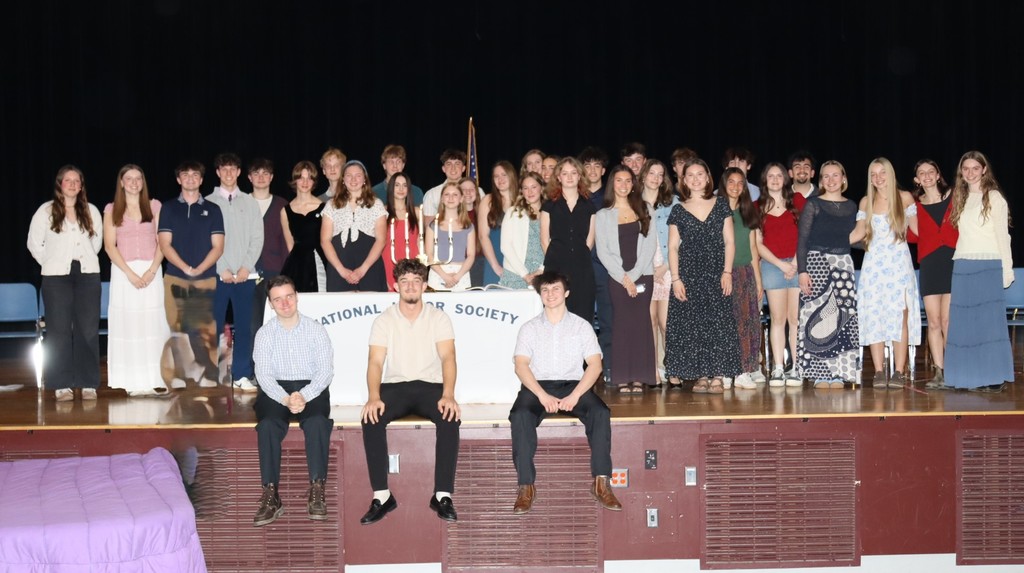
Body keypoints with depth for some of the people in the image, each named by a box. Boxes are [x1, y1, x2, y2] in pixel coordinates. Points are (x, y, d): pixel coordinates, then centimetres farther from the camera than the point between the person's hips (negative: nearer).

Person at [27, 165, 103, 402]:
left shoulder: (91, 211, 8)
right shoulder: (46, 211, 2)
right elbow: (34, 243, 6)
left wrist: (85, 262, 8)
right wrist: (51, 264, 5)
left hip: (88, 275, 2)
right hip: (56, 277, -2)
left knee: (88, 330, 0)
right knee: (59, 330, -1)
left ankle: (88, 384, 5)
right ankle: (62, 385, 2)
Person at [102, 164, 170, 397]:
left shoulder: (154, 206, 9)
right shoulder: (111, 210, 7)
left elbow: (162, 241, 4)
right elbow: (109, 246, 0)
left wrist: (151, 271, -10)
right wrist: (130, 273, -11)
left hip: (152, 272, 1)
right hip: (123, 272, 0)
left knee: (153, 324, -2)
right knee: (127, 324, -3)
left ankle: (156, 379, 0)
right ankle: (134, 382, -2)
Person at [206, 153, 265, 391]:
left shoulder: (249, 202, 10)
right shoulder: (209, 202, 4)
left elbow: (257, 238, 5)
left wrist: (246, 268, -6)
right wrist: (222, 269, -9)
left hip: (245, 274, 1)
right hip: (217, 274, -1)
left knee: (244, 326, 0)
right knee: (214, 325, -1)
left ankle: (242, 375, 4)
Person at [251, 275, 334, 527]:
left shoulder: (316, 329, 3)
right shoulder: (264, 334, 6)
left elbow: (326, 370, -4)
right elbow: (263, 374, -3)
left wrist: (304, 396, -22)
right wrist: (285, 399, -22)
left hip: (312, 389, -1)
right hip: (276, 391, 1)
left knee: (317, 422, -34)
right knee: (267, 424, -31)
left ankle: (317, 491, -29)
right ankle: (271, 494, -30)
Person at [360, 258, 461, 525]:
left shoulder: (438, 318, 5)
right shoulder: (384, 321, 6)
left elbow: (448, 357, -7)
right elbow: (375, 362, -4)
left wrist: (448, 395, -26)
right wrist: (374, 397, -24)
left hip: (431, 385, 0)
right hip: (394, 386, 1)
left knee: (450, 418, -32)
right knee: (371, 418, -30)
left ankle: (442, 495, -25)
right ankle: (381, 495, -24)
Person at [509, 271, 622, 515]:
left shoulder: (581, 326, 11)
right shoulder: (529, 328, 12)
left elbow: (595, 365, 0)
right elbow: (521, 366, -1)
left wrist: (575, 395, -16)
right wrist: (543, 396, -18)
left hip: (573, 385, 0)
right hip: (537, 386, 0)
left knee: (600, 412, -30)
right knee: (520, 416, -33)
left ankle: (601, 483, -28)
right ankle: (526, 486, -30)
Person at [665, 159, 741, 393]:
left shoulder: (721, 205, 8)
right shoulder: (678, 210, 7)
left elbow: (729, 242, 6)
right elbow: (673, 247, 5)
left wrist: (727, 271, -5)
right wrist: (675, 279, -5)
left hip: (716, 274, 0)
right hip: (689, 274, 0)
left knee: (718, 324, -5)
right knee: (692, 325, -2)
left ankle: (717, 377, -3)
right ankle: (701, 376, 4)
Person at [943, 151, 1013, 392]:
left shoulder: (994, 198, 0)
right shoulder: (960, 198, 16)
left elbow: (1002, 235, -2)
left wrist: (1007, 270, -7)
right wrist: (957, 262, 6)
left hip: (988, 266, -5)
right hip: (962, 267, 5)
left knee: (989, 321, -5)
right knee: (963, 323, 3)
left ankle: (992, 378, 0)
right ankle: (968, 378, 8)